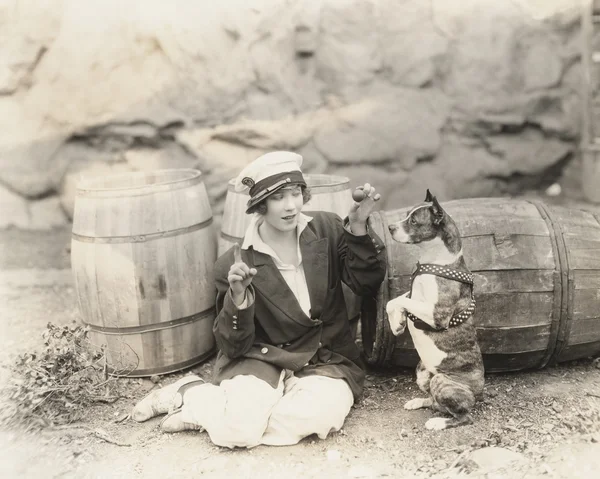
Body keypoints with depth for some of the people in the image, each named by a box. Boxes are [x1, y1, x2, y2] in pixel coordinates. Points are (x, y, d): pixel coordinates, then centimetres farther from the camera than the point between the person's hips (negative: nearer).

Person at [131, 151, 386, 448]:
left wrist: (358, 228, -20)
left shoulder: (327, 230, -2)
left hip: (326, 360, 3)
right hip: (262, 359, -3)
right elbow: (233, 347, -8)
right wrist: (238, 297, -27)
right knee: (238, 428, -31)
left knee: (317, 415, -31)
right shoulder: (236, 263, -9)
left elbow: (367, 285, -6)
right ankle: (190, 392, 4)